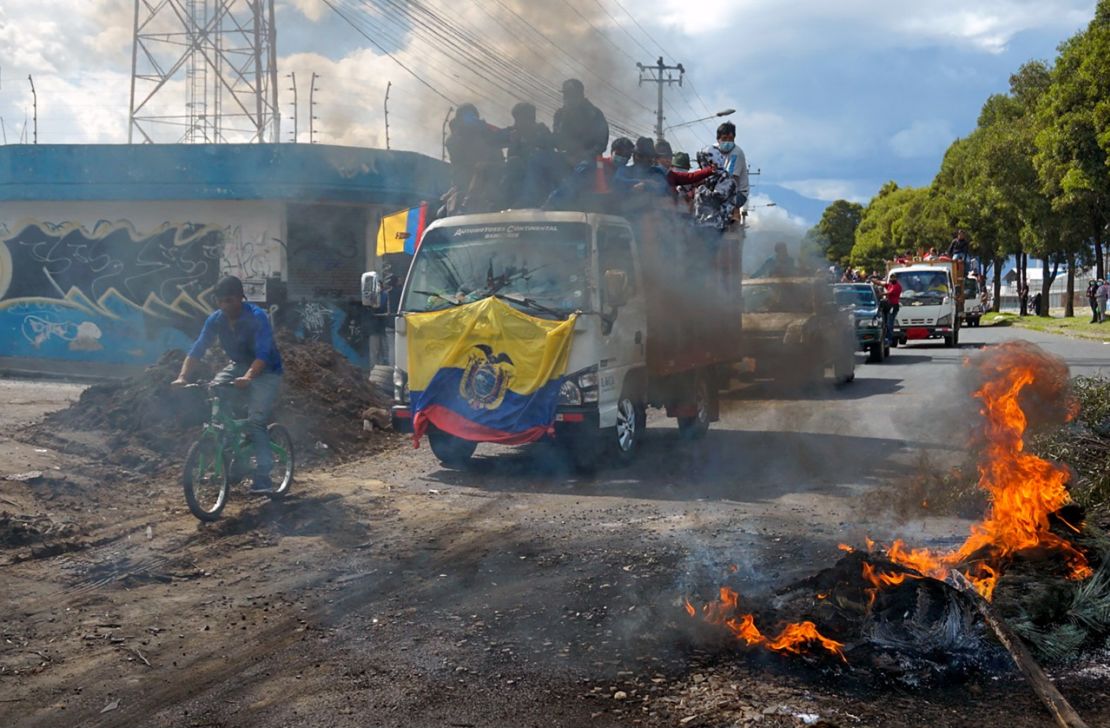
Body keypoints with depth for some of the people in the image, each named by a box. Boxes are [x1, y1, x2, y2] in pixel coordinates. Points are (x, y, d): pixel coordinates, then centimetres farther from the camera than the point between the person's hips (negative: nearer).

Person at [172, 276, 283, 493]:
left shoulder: (257, 318, -26)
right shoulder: (216, 319, -10)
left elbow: (262, 353, -35)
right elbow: (198, 348, -14)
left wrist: (247, 377, -52)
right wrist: (183, 376, -29)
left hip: (265, 371, -6)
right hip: (238, 366, 6)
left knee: (255, 421, -21)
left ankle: (263, 477, -18)